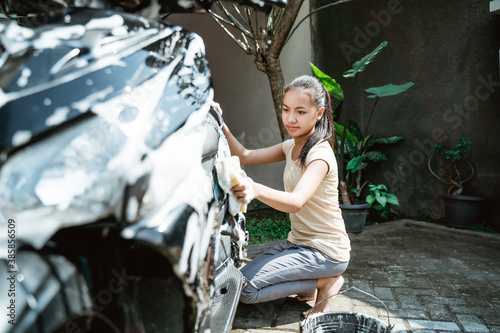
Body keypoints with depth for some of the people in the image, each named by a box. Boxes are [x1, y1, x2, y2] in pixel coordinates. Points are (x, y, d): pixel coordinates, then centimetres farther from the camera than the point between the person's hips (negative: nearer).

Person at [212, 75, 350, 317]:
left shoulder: (320, 154, -21)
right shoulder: (291, 147, 6)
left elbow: (296, 202, -37)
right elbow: (245, 156, 2)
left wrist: (256, 189, -56)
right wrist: (220, 126, -12)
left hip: (325, 251, -8)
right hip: (297, 242, 8)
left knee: (245, 288, -18)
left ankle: (326, 281, -2)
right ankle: (311, 283, 12)